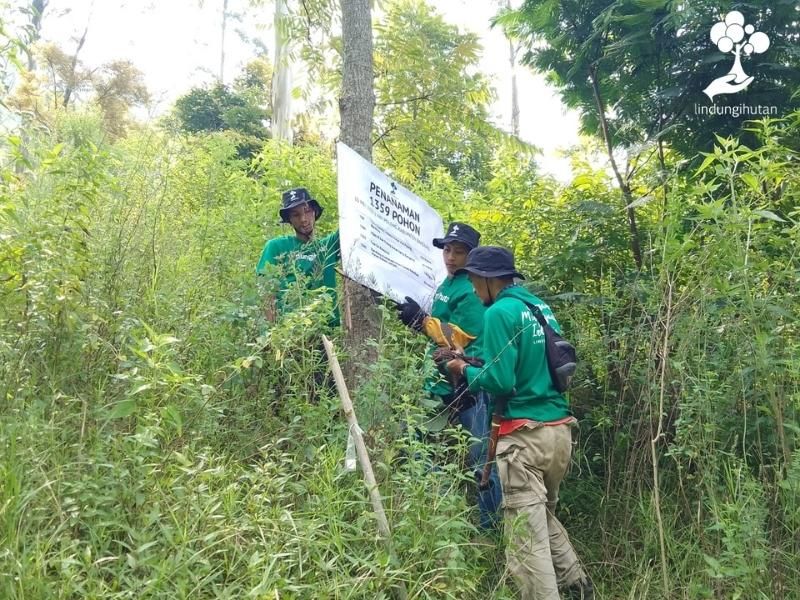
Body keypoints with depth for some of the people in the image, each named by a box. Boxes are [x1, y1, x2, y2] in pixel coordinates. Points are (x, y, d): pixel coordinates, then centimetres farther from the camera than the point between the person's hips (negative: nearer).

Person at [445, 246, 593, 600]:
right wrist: (481, 361, 17)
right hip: (560, 429, 9)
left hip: (526, 435, -9)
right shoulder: (541, 307, 13)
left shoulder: (500, 312, -12)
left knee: (527, 537, 1)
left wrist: (466, 371, 0)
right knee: (544, 517, 26)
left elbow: (500, 382, -18)